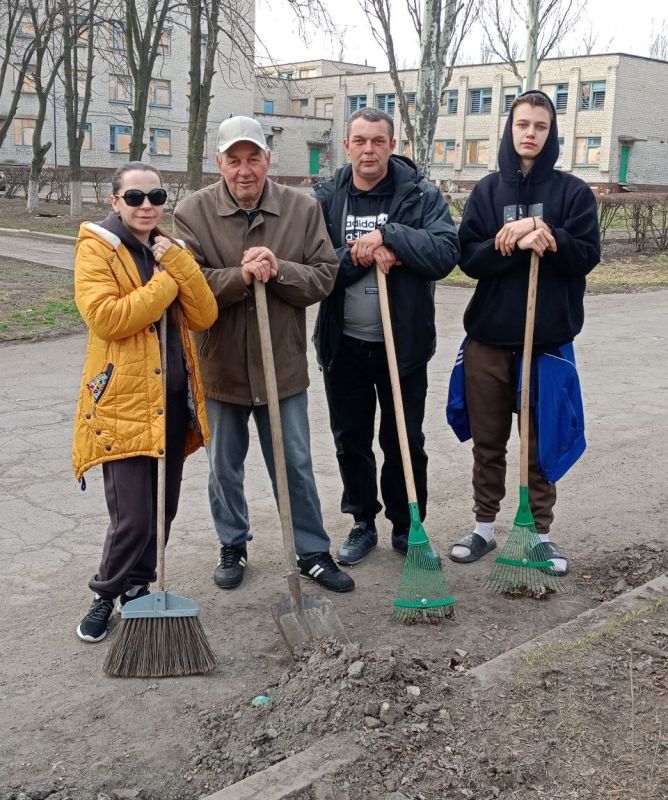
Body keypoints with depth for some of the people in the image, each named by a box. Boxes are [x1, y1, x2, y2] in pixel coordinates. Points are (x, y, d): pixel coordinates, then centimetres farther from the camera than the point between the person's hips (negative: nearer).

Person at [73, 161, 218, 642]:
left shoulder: (169, 251, 14)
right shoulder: (97, 248, -5)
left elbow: (204, 317, 1)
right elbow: (105, 318, -21)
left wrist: (176, 263, -10)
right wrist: (164, 284, -15)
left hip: (174, 399, 6)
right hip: (123, 401, -6)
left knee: (163, 510, 13)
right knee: (133, 517, -7)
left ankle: (137, 586, 33)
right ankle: (107, 595, 17)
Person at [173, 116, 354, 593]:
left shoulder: (302, 209, -4)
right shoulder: (194, 213, -7)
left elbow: (324, 277, -5)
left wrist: (279, 270, -22)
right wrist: (240, 276, -28)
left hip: (283, 364, 0)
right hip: (220, 365, 0)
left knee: (296, 466, 12)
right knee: (224, 467, 15)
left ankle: (313, 552, 27)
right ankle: (233, 547, 35)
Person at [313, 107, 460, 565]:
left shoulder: (422, 195, -5)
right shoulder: (326, 198, 1)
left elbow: (446, 253, -18)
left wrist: (387, 235, -24)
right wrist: (362, 255, -21)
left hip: (403, 342, -2)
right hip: (344, 343, 2)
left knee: (405, 440, 8)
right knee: (350, 439, 13)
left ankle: (407, 526, 26)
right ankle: (363, 523, 30)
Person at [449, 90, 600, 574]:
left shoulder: (573, 192, 1)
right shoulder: (487, 190, 5)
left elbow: (587, 256, -7)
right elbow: (469, 257, -4)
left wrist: (548, 239, -23)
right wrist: (519, 244, -20)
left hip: (548, 339, -2)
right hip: (489, 337, 2)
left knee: (541, 444, 6)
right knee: (488, 441, 11)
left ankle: (541, 533, 20)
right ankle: (485, 528, 25)